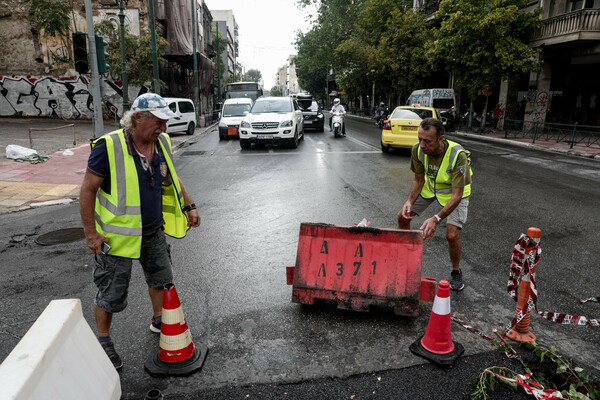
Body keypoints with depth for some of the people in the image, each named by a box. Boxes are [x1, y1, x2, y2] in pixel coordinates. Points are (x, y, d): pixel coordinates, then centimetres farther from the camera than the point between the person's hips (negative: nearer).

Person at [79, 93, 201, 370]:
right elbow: (88, 191, -16)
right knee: (111, 294, 8)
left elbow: (172, 179, 14)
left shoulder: (162, 142, -2)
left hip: (154, 232, 6)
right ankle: (103, 341, 32)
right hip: (117, 236, -6)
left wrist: (189, 206, 10)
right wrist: (91, 233, -16)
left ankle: (159, 320, 45)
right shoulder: (109, 147, -21)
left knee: (161, 278, 21)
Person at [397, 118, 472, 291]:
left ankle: (456, 272, 12)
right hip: (430, 186, 5)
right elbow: (419, 180, -10)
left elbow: (457, 195, -36)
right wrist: (409, 202, -27)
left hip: (454, 191, -5)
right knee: (403, 217, 0)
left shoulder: (458, 156, -38)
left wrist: (436, 219, -48)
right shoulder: (418, 149, -24)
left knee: (452, 235, -18)